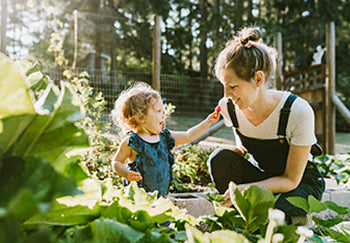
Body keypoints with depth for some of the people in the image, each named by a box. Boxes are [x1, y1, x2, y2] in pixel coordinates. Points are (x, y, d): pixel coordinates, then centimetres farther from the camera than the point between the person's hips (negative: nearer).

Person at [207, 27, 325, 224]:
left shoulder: (298, 111, -29)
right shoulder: (228, 107, -15)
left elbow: (291, 180, -22)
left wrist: (248, 188, -38)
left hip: (302, 183, -4)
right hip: (262, 177, 4)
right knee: (220, 158, -25)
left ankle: (299, 222, 0)